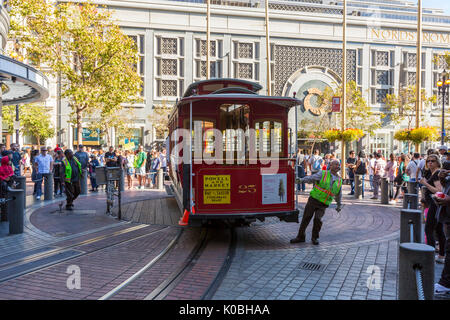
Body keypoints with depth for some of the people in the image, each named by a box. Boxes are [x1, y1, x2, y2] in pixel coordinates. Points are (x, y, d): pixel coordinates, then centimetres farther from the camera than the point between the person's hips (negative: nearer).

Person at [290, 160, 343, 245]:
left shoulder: (339, 180, 9)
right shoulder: (323, 173, -2)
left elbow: (339, 194, 23)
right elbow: (312, 178, -15)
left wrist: (339, 205, 33)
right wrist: (301, 180, -32)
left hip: (323, 205, 2)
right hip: (313, 200, -1)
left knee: (318, 219, -17)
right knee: (306, 218, 0)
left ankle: (315, 237, 6)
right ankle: (300, 237, 16)